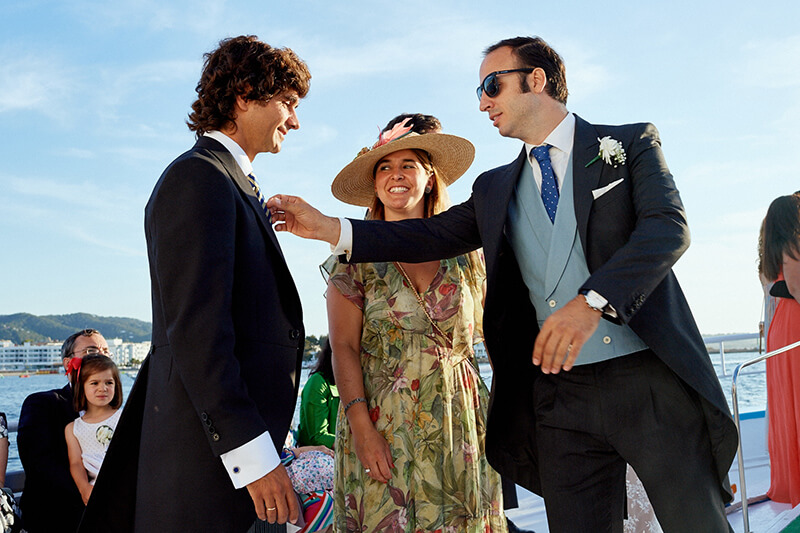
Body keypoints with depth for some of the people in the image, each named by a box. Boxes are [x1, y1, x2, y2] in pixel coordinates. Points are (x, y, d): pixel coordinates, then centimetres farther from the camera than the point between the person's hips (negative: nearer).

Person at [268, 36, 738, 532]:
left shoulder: (632, 144, 3)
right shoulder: (495, 189, 18)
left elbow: (668, 228, -11)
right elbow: (432, 235, 13)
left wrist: (592, 301, -27)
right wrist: (328, 227, 3)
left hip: (653, 380, -3)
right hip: (560, 394, 4)